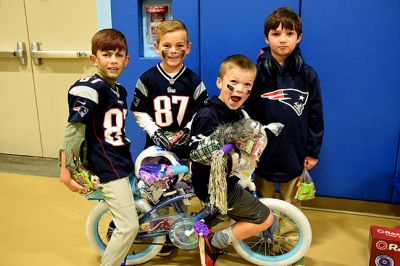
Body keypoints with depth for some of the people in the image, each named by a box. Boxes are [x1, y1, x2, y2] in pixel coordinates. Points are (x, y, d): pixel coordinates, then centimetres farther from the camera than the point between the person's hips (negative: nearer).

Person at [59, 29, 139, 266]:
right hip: (108, 167, -9)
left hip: (122, 162, 9)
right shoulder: (89, 88, -17)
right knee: (129, 227, -7)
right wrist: (66, 170, -16)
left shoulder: (119, 90, 10)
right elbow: (73, 130, -17)